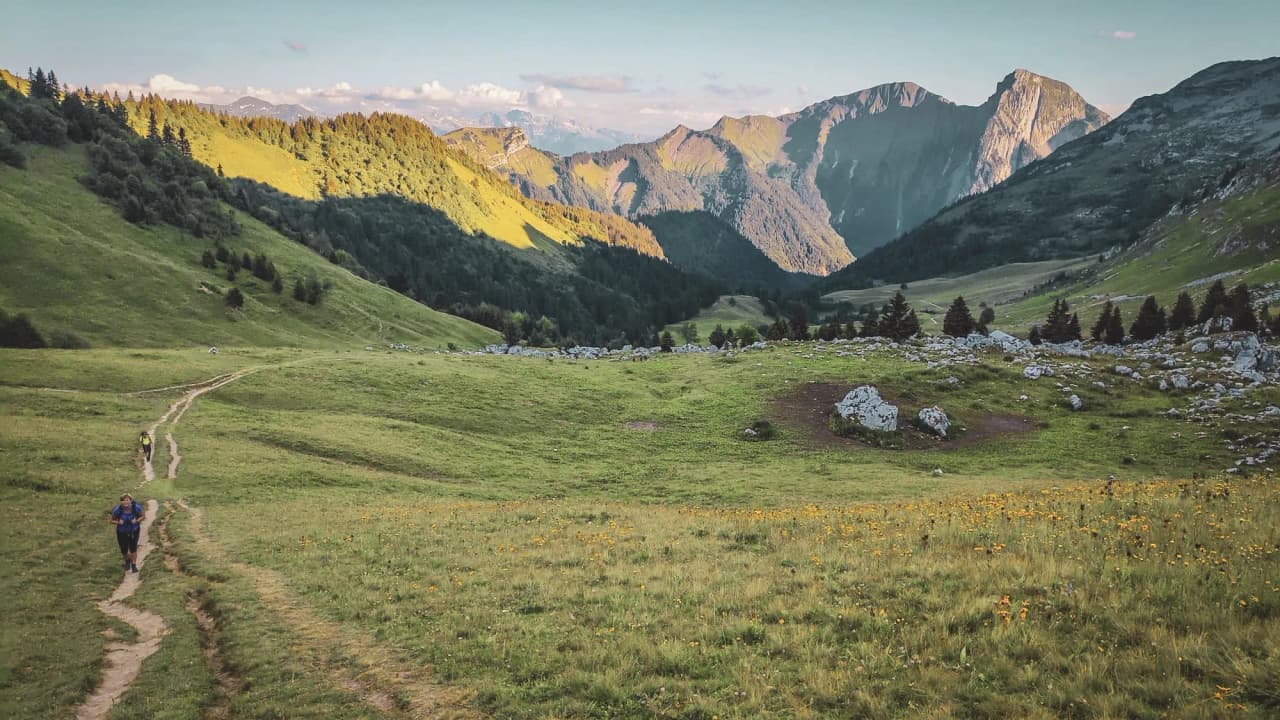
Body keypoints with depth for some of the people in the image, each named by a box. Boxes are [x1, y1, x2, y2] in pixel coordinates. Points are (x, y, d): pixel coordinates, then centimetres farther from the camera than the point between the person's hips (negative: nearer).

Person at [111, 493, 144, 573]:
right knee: (124, 550, 7)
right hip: (122, 532, 1)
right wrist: (118, 522, -30)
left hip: (134, 531, 0)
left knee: (133, 548, -3)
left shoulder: (136, 508, -22)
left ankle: (134, 565, 16)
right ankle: (127, 560, 41)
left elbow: (142, 515, -5)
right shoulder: (117, 510, -23)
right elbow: (112, 521, -9)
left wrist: (137, 520, -25)